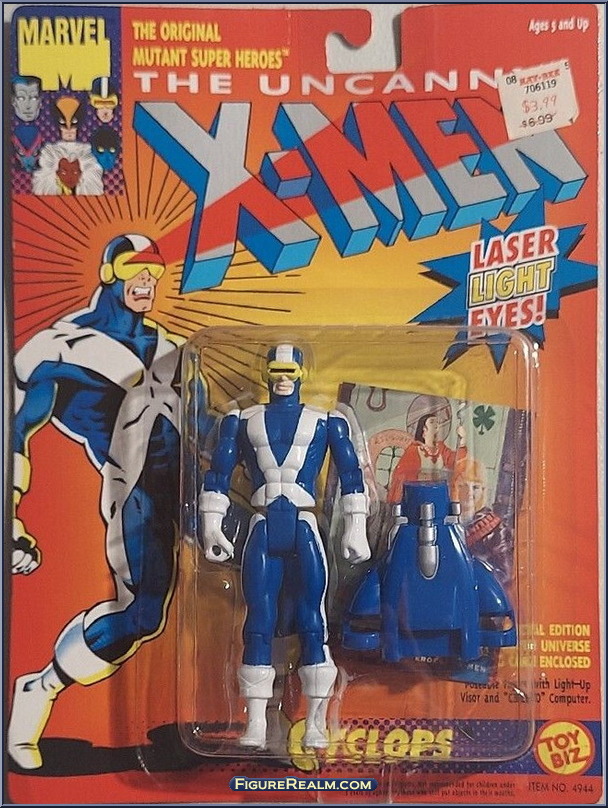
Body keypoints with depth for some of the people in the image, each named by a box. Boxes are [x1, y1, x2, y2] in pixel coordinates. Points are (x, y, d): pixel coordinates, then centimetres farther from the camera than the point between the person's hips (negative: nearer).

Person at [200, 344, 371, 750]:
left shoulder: (325, 422, 9)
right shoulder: (243, 420, 12)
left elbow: (351, 475, 7)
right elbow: (219, 474, 11)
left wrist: (356, 529, 2)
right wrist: (212, 526, 5)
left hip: (304, 530, -1)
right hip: (263, 531, 1)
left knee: (313, 625, -1)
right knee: (258, 626, 1)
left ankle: (317, 725, 8)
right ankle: (255, 726, 8)